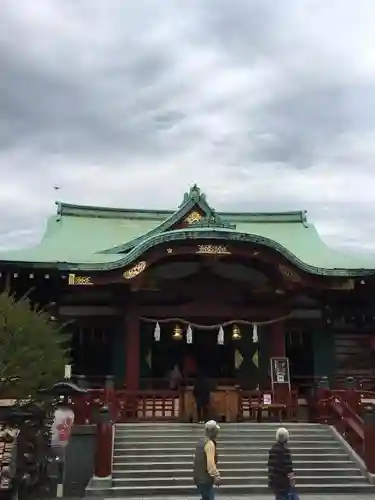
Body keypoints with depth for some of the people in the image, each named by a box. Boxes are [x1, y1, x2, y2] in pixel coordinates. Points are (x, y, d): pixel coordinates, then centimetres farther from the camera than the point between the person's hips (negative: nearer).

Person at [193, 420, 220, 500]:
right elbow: (210, 463, -24)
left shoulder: (201, 442, 13)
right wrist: (216, 476, -18)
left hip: (199, 477, 9)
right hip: (205, 479, -9)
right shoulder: (210, 444, -17)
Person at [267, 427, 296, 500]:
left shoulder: (272, 449, 8)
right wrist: (292, 479, -11)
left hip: (273, 480, 7)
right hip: (283, 481, -7)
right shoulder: (285, 449, -16)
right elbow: (288, 467, -18)